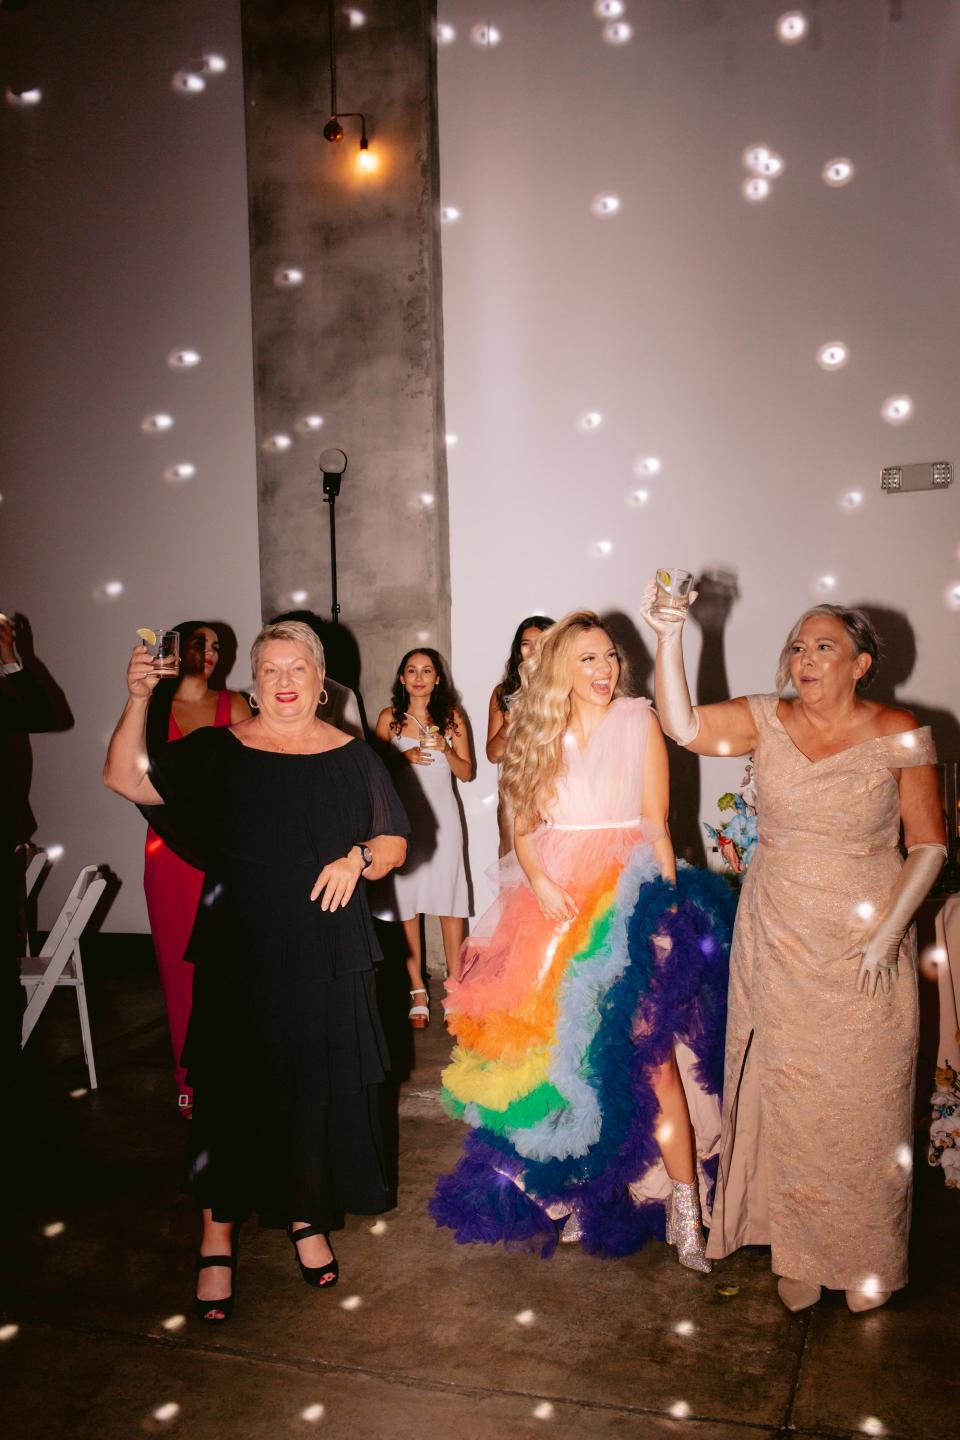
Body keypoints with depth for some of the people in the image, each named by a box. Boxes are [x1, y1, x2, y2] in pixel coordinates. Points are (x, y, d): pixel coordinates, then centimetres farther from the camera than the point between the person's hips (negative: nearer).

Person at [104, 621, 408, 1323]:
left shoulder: (352, 757, 4)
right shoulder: (218, 752, 1)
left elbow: (394, 844, 8)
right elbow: (125, 778, -3)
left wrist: (358, 858, -13)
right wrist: (138, 701, -15)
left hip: (327, 959, 1)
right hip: (239, 956, -1)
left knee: (320, 1089, 10)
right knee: (232, 1089, 5)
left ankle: (306, 1216, 33)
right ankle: (218, 1236, 25)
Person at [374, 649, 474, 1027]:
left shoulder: (452, 718, 7)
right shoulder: (389, 717, 4)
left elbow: (467, 772, 7)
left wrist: (446, 749, -11)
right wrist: (403, 757, -12)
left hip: (441, 815, 1)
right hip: (403, 817, -1)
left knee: (450, 899, -1)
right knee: (406, 901, -1)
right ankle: (417, 991, 7)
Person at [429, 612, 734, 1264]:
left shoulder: (638, 721, 0)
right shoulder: (539, 734, 9)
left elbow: (657, 822, -2)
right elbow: (525, 827, 9)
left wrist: (666, 904, -11)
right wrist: (539, 883, -9)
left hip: (628, 895, -3)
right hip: (553, 900, 3)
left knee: (649, 1052, -10)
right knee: (558, 1050, 7)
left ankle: (682, 1202, -1)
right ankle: (569, 1187, 25)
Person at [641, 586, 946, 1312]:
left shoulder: (899, 734, -7)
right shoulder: (768, 720, -2)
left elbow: (928, 845, -4)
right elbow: (683, 724, -17)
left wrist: (889, 932, -13)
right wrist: (670, 635, -26)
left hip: (864, 947, -2)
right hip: (777, 944, 2)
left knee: (861, 1099, 8)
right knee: (788, 1095, 11)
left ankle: (866, 1257, 31)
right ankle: (799, 1250, 31)